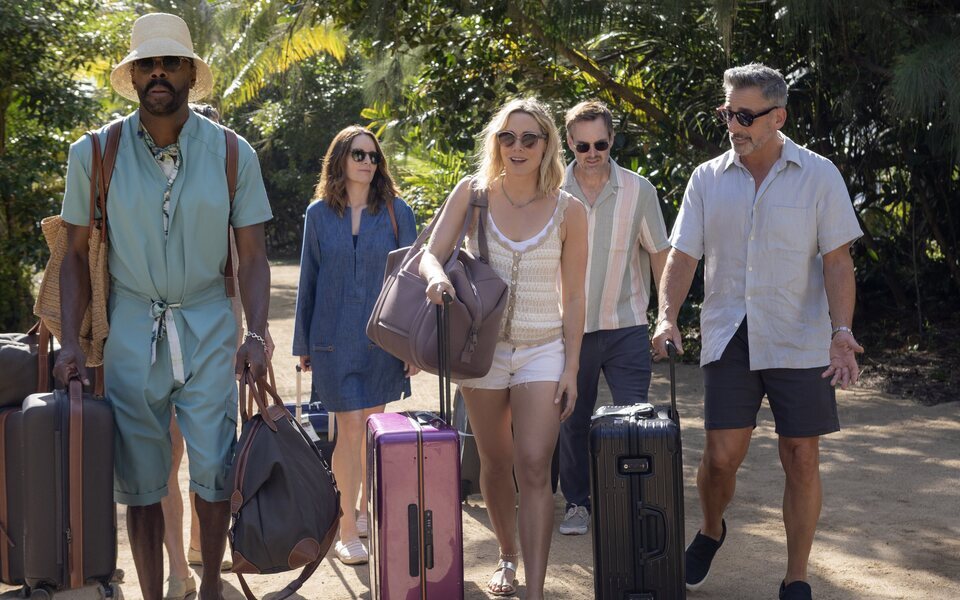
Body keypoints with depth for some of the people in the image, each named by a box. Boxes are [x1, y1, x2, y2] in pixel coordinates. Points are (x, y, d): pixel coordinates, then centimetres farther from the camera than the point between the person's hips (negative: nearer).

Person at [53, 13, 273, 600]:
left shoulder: (232, 153, -1)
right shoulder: (94, 154, -2)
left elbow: (252, 255, 0)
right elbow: (77, 253, 4)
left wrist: (257, 333, -14)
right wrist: (72, 341, -6)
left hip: (209, 330, 0)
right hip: (131, 331, 0)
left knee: (213, 470, -2)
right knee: (140, 480, 5)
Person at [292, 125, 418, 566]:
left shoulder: (396, 212, 2)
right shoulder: (319, 213, 3)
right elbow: (309, 279, 8)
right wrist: (303, 343, 9)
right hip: (334, 338, -1)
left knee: (373, 427, 9)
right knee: (349, 427, -4)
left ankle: (365, 509, 28)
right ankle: (347, 530, 2)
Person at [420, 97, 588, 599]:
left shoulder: (568, 211, -5)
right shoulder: (473, 193, -3)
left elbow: (573, 297, 0)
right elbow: (431, 253, -7)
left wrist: (571, 369, -3)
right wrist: (435, 274, -31)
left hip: (543, 349, -1)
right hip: (482, 345, 2)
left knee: (534, 466, -12)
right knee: (496, 462, 14)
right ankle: (507, 556, 36)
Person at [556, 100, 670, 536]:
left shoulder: (639, 190, -3)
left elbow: (659, 254, 4)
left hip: (627, 326, -1)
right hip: (570, 328, 1)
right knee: (573, 421, 9)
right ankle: (577, 503, 23)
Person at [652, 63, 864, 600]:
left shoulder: (818, 175, -1)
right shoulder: (707, 179, 6)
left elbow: (837, 260, -3)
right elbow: (683, 255, 5)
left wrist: (842, 331, -16)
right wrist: (668, 316, -11)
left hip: (801, 342, -1)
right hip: (729, 338, 1)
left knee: (802, 459, 1)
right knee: (721, 455, -1)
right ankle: (710, 532, 31)